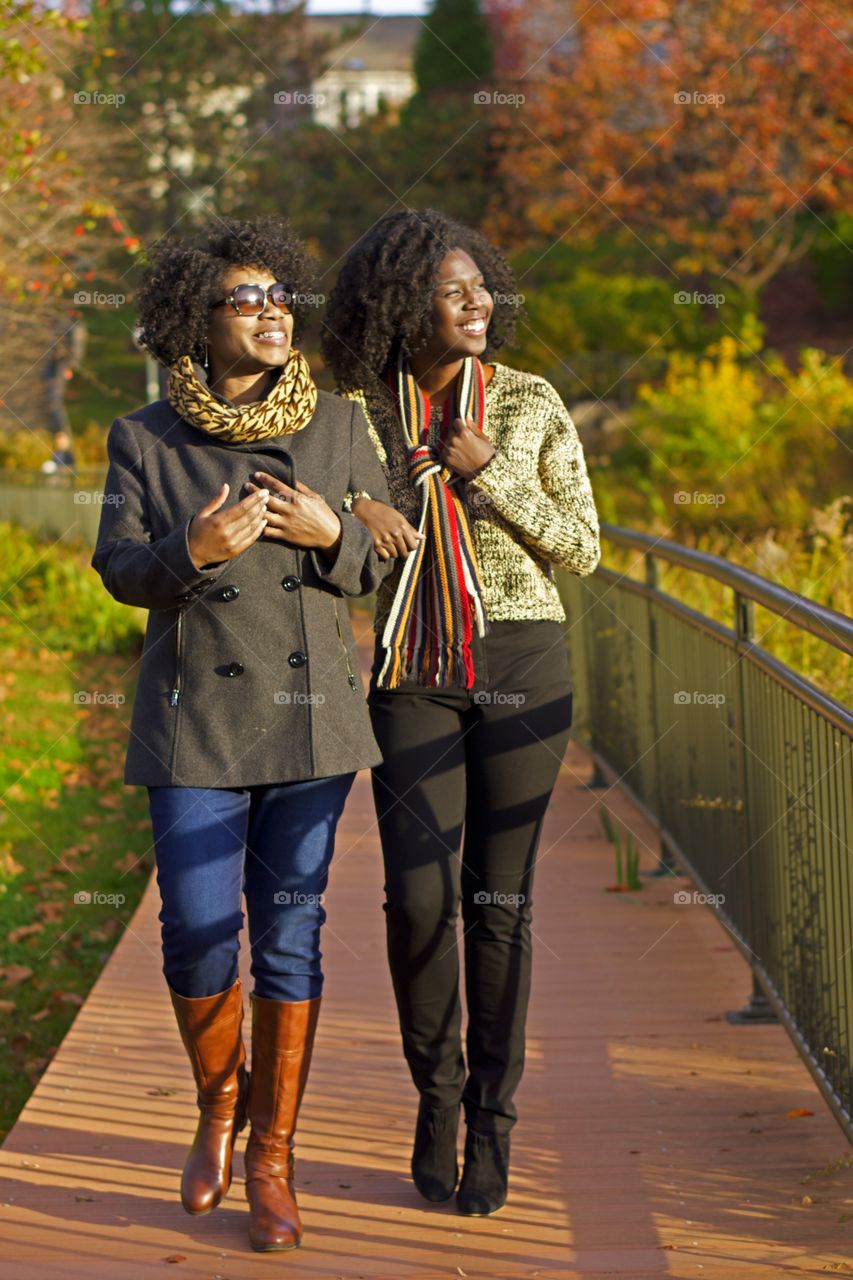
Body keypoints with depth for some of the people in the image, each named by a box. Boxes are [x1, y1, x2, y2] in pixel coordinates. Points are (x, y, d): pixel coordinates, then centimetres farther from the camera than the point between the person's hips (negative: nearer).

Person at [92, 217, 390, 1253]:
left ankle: (272, 1157, 14)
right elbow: (120, 569, -3)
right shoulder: (144, 439, 1)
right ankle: (219, 1105, 26)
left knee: (289, 932, 2)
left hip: (312, 713, 1)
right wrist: (193, 551, -23)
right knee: (196, 935, -4)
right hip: (197, 718, -1)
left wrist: (328, 534, -14)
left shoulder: (338, 428, 5)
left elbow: (385, 563, 7)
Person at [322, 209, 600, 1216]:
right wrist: (352, 504, -10)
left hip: (520, 665, 0)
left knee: (499, 899, 1)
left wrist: (488, 474, -12)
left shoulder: (531, 404, 1)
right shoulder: (359, 408, 3)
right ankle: (435, 1094, 15)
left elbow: (581, 550, 1)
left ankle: (492, 1123, 15)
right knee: (418, 894, -9)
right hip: (412, 672, 1)